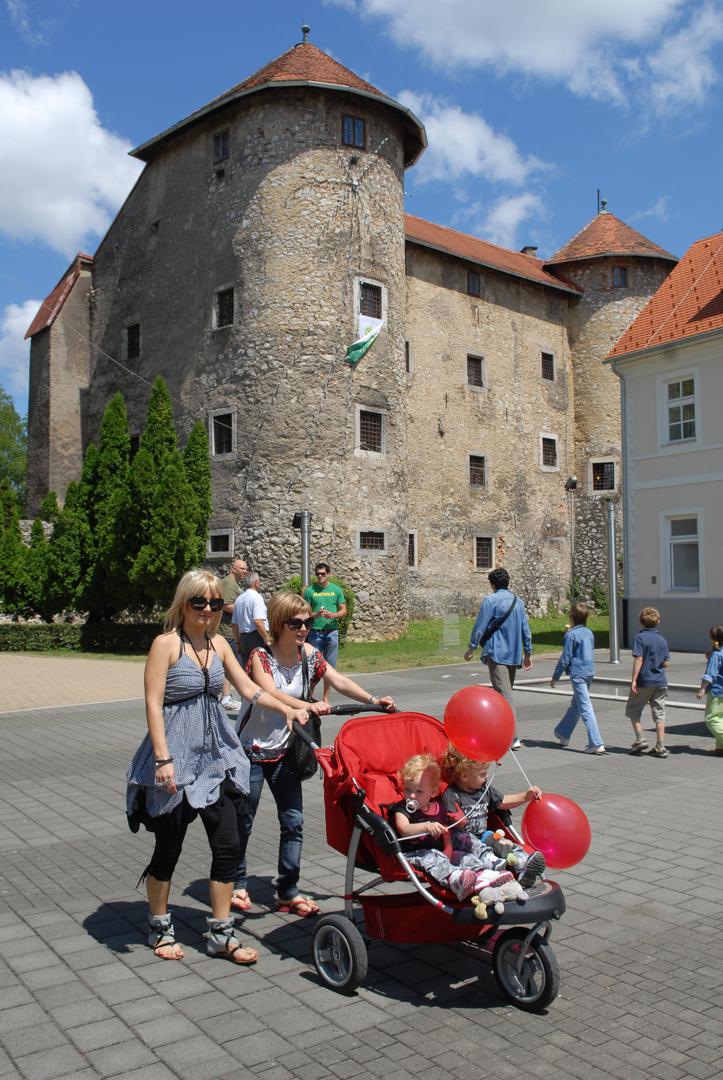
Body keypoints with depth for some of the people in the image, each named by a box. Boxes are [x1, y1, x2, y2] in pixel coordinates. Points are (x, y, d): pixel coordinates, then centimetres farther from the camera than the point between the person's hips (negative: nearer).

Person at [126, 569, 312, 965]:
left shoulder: (218, 643, 8)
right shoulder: (166, 643, -10)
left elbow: (248, 688, 10)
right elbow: (153, 703, -15)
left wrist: (287, 710, -2)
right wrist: (163, 759, -21)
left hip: (215, 755, 6)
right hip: (176, 758, -5)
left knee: (227, 845, 4)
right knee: (168, 848, 8)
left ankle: (221, 933, 19)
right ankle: (159, 928, 30)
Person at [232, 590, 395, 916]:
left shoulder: (309, 655, -4)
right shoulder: (261, 657, -19)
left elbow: (338, 681, -2)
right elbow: (270, 695, -34)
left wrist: (373, 700, -14)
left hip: (284, 751, 5)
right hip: (253, 751, -5)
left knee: (293, 821, 3)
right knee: (243, 821, 8)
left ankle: (288, 891, 15)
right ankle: (237, 883, 28)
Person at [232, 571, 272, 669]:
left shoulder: (238, 599, 13)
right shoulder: (256, 597, -10)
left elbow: (234, 624, 16)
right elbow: (258, 621, -20)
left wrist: (238, 643, 24)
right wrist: (267, 640, -16)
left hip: (243, 638, 8)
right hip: (257, 637, -8)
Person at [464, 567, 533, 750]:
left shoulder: (490, 601, -9)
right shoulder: (518, 601, 10)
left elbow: (480, 626, -9)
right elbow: (525, 629, 12)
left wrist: (471, 648, 2)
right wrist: (528, 653, 18)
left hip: (497, 653, -7)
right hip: (514, 654, 7)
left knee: (504, 695, -8)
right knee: (507, 692, 17)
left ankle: (513, 738, -13)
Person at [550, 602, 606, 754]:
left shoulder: (571, 635, -13)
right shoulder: (589, 633, 9)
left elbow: (565, 658, -12)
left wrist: (555, 677, -2)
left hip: (578, 674, -8)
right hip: (589, 672, 8)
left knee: (585, 708, -8)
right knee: (575, 705, 20)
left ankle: (597, 744, -12)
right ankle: (563, 734, 36)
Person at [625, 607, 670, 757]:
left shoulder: (640, 637, -10)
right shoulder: (662, 639, 6)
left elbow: (638, 659, -17)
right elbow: (666, 663, 7)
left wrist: (633, 680, -16)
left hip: (644, 682, -5)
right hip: (660, 682, 5)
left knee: (633, 711, 11)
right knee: (659, 714, 7)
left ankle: (640, 739, 2)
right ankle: (660, 747, 5)